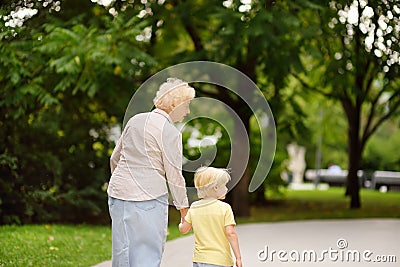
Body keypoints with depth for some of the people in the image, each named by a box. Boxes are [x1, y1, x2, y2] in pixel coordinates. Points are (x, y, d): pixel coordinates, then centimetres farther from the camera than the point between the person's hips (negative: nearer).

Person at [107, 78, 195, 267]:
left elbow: (114, 159, 19)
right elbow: (174, 176, -7)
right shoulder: (170, 132, -9)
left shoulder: (135, 120, 11)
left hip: (118, 194, 7)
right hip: (148, 196, -7)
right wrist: (184, 208, 3)